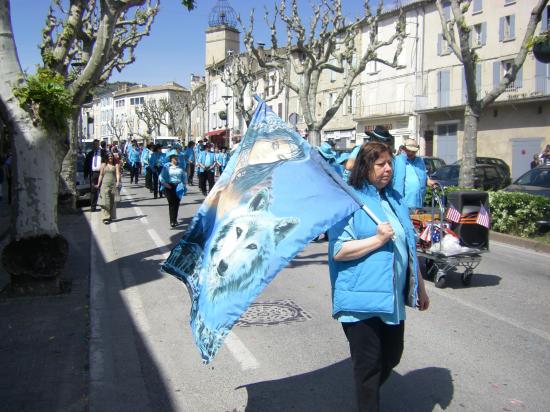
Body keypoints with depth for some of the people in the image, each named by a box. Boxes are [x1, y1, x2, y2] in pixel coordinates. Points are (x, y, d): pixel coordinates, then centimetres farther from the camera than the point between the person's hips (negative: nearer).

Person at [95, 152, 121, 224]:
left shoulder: (116, 165, 6)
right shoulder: (103, 165, 8)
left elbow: (118, 174, -4)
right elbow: (101, 175, 9)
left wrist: (118, 182, -20)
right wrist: (98, 184, 3)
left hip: (113, 184, 1)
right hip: (105, 184, -1)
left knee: (113, 202, 6)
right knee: (105, 201, -8)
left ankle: (111, 216, 17)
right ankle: (105, 217, -10)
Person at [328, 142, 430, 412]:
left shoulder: (395, 199, 12)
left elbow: (408, 246, 19)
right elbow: (338, 251, -17)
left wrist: (420, 286, 21)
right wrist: (379, 239, -21)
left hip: (393, 297, 7)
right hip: (363, 298, -7)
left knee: (391, 358, 19)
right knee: (369, 365, 3)